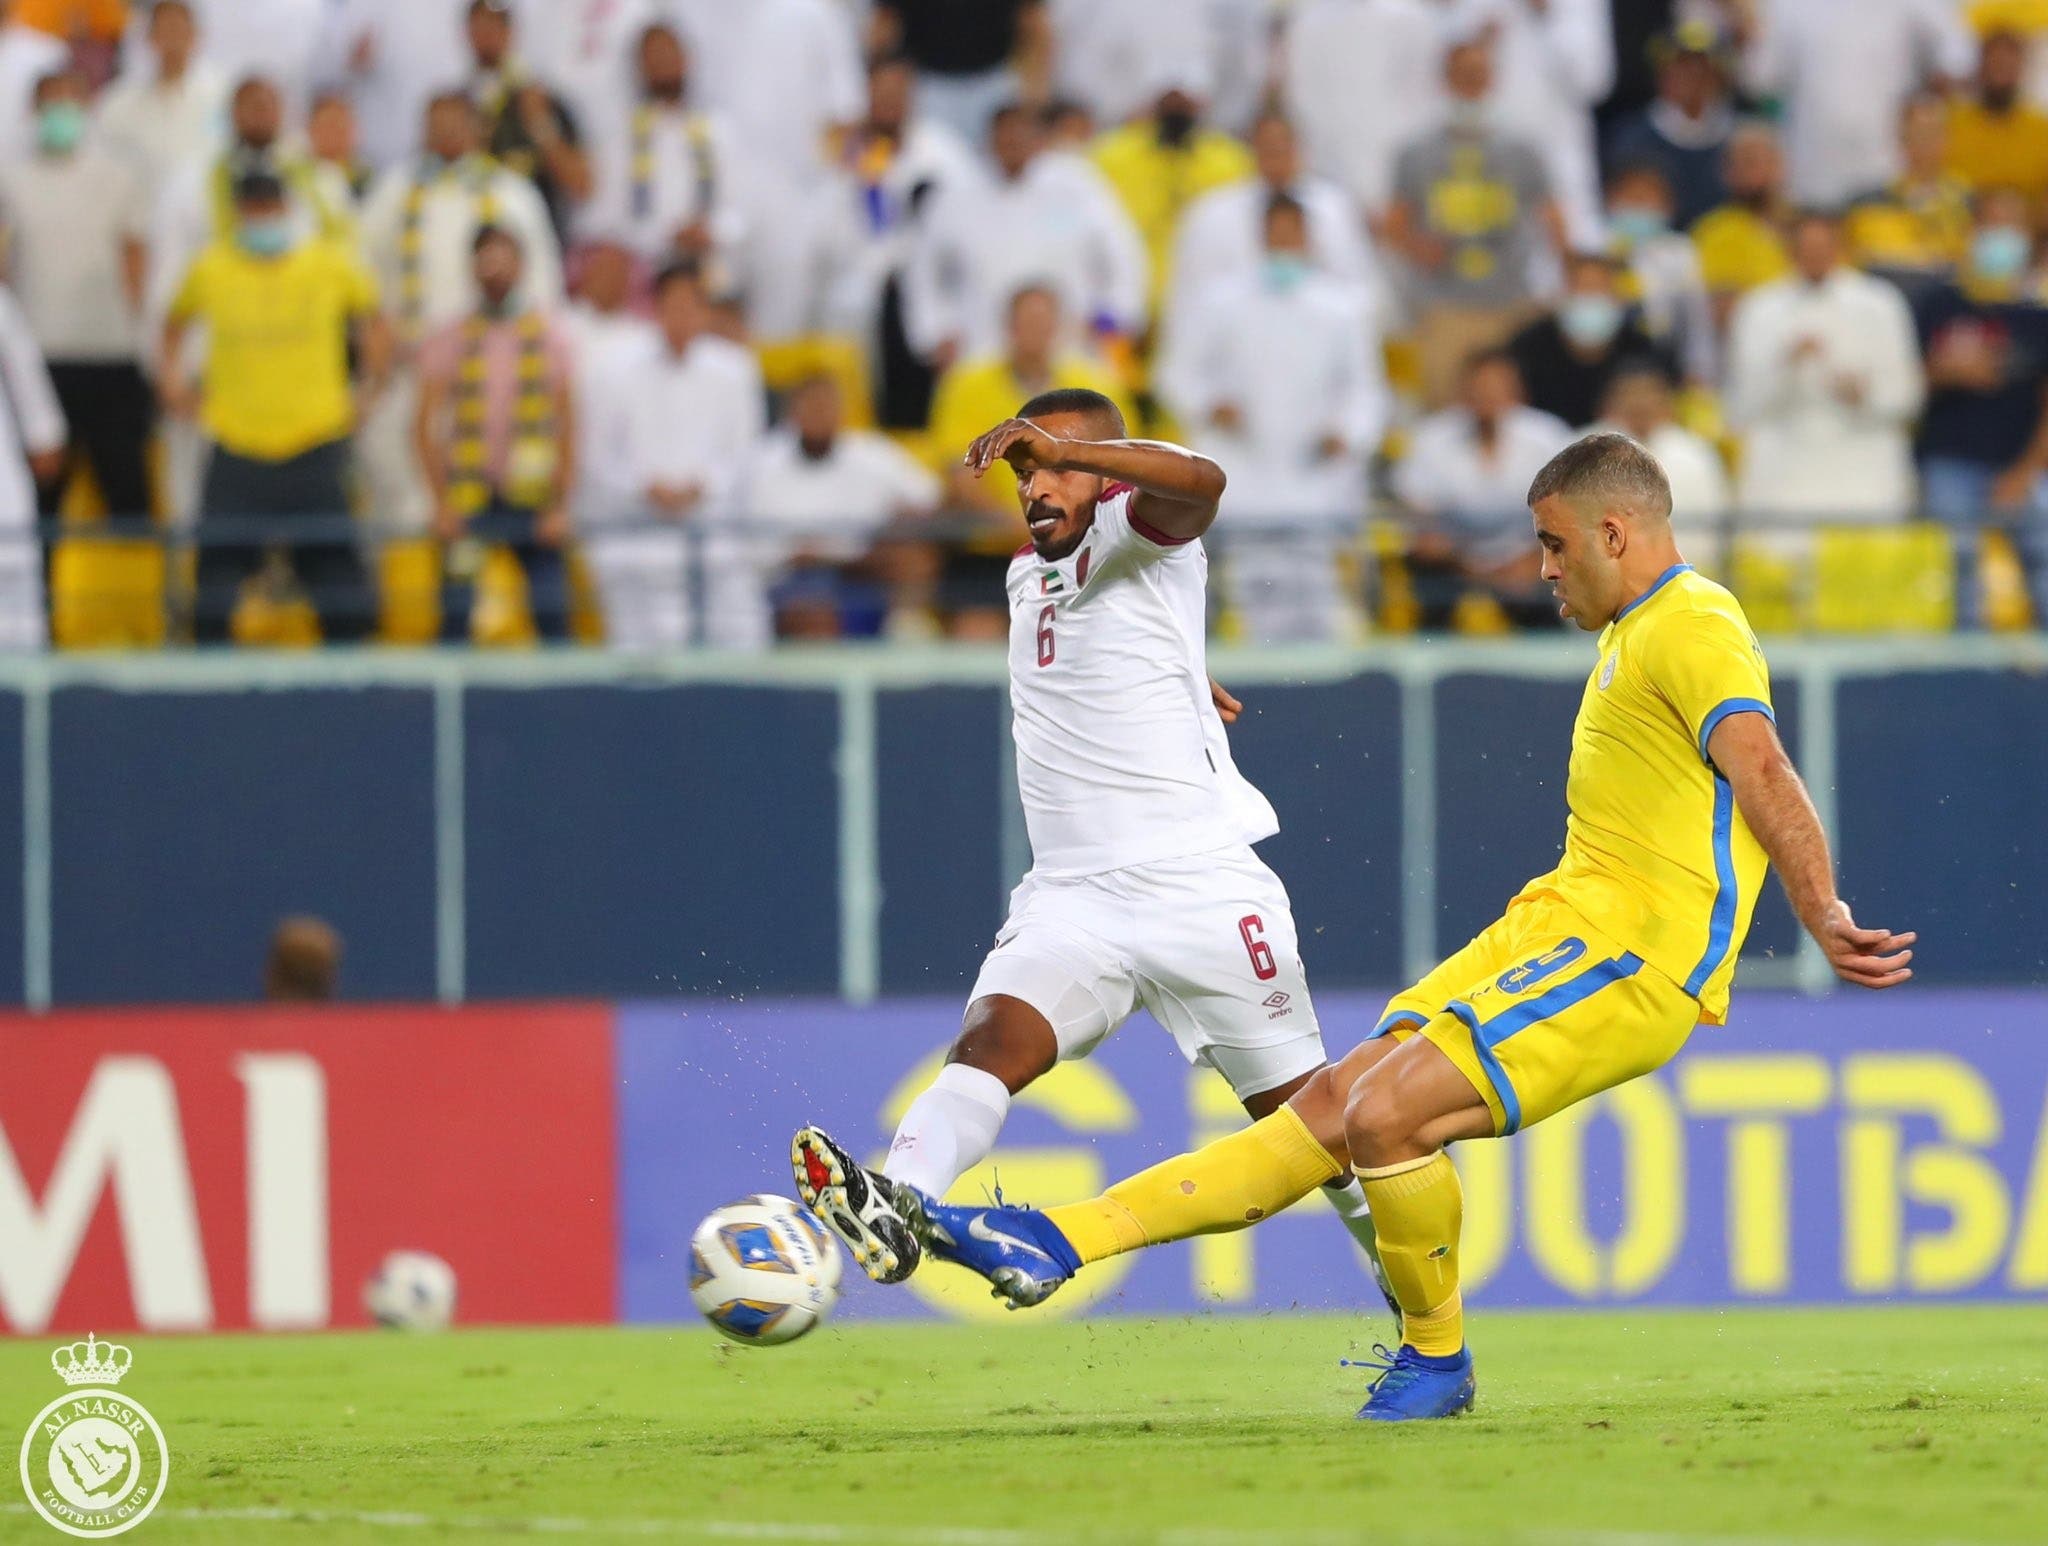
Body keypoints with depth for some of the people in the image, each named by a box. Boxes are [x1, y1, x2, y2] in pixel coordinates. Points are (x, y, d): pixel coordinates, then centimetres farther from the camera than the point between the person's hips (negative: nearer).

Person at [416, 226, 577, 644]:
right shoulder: (448, 343, 6)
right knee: (456, 615, -4)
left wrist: (560, 504, -3)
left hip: (533, 499, 0)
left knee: (552, 617, -5)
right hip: (467, 497, 0)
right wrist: (442, 503, -5)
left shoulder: (548, 340, 7)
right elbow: (425, 428, 4)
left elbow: (567, 428, 6)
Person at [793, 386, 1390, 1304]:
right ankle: (897, 1209, -47)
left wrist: (1063, 447, -42)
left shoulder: (1132, 531, -5)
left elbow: (1198, 483, -31)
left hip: (1200, 886, -5)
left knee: (1301, 1109, 3)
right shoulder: (1026, 573, 18)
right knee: (990, 1041, -24)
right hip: (1072, 899, 5)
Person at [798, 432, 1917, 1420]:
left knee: (1385, 1114, -21)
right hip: (1558, 929, 10)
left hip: (1630, 956, -10)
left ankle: (1435, 1359, -1)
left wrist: (1825, 919, -37)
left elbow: (1764, 773, -25)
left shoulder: (1692, 627, -11)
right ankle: (1047, 1244, -3)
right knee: (1330, 1107, 3)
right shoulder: (1635, 635, 23)